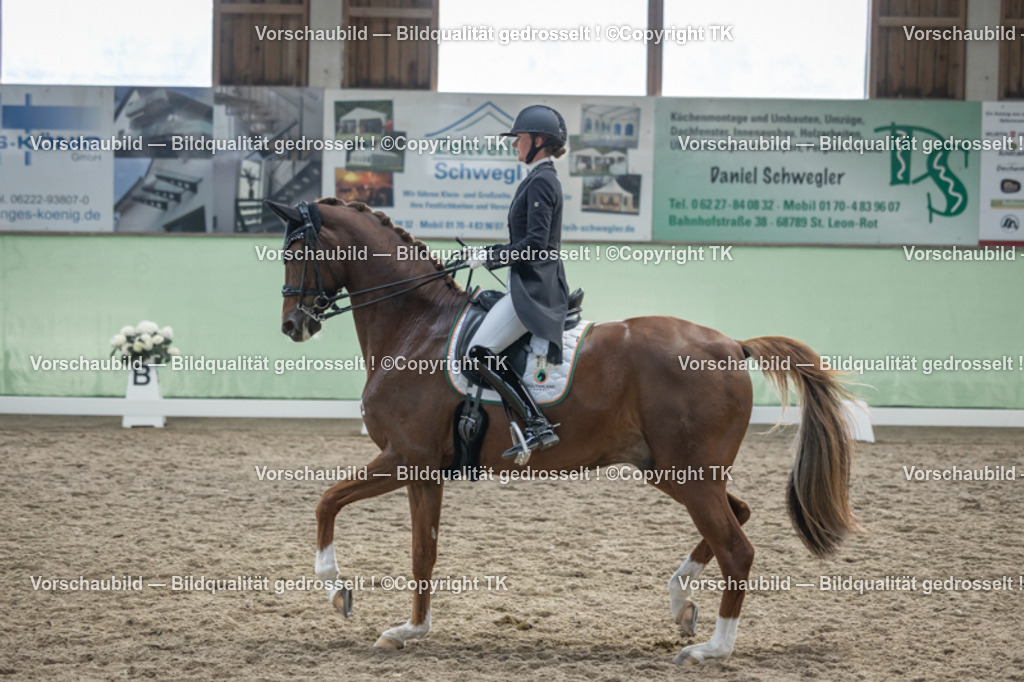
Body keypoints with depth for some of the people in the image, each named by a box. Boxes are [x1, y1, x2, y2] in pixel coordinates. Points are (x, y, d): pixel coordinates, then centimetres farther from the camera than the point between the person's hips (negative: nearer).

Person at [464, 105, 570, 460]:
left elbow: (535, 244, -21)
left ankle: (538, 425, -22)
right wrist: (488, 255, 17)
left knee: (481, 353, -19)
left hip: (533, 290, -11)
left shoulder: (541, 182, -14)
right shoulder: (542, 179, 18)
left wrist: (489, 257, -14)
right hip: (533, 285, 11)